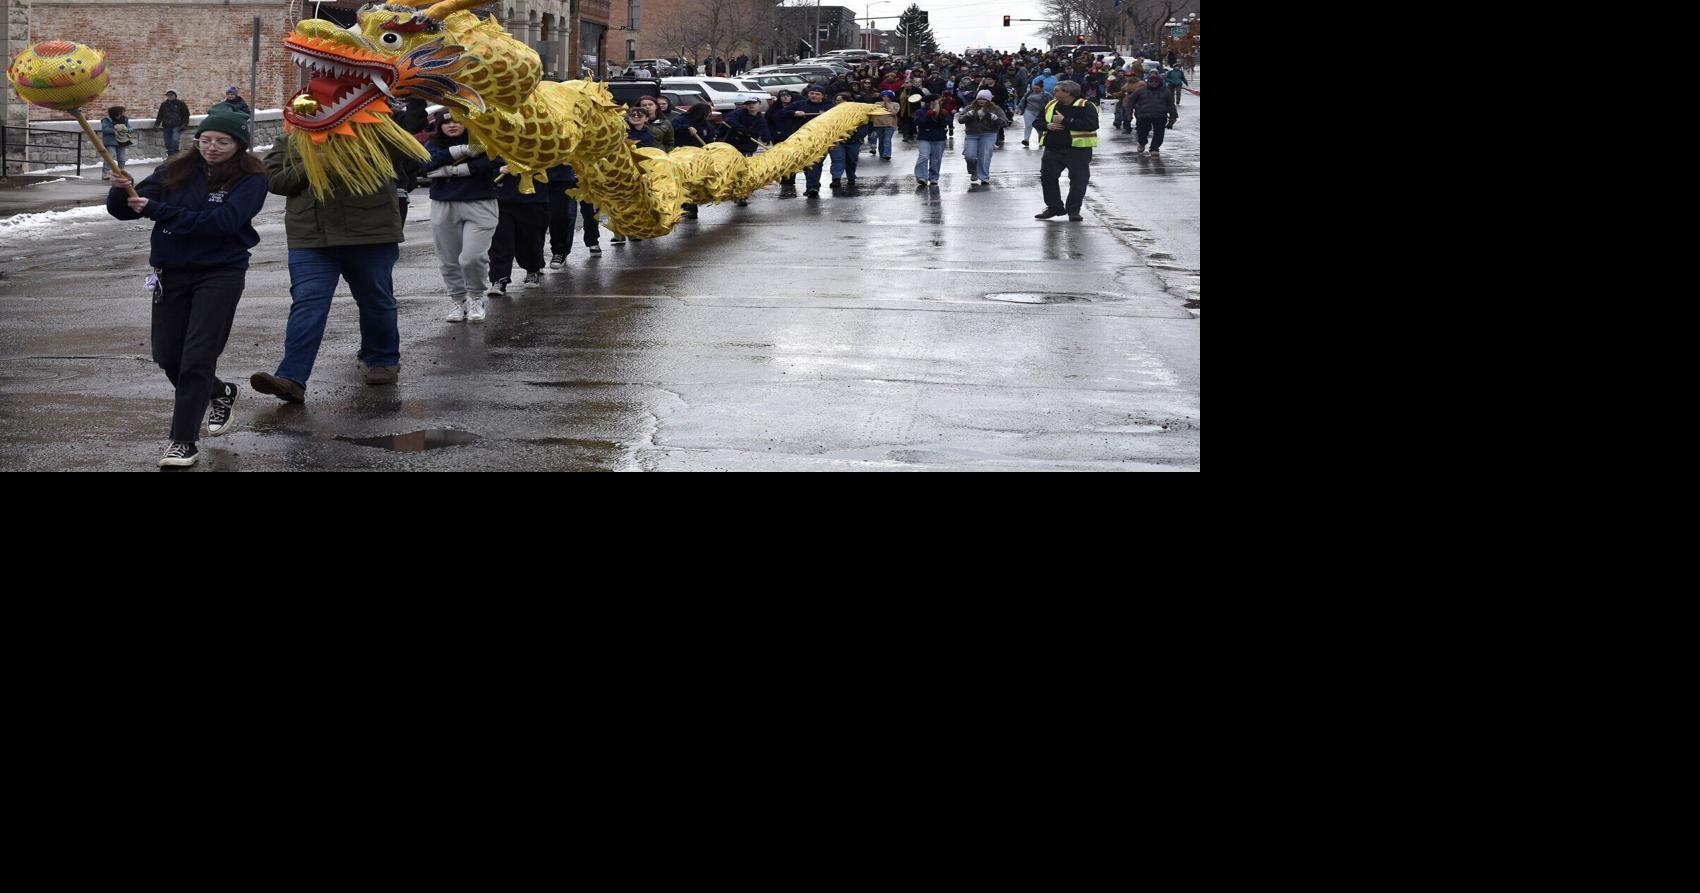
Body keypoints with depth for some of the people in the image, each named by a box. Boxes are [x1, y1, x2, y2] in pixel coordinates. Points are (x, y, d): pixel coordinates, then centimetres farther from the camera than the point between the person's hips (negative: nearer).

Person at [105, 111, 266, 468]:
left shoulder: (250, 180, -8)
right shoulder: (176, 172, 2)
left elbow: (223, 221, -23)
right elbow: (123, 210, 2)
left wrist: (157, 209, -22)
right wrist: (122, 190, -22)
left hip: (220, 275, -5)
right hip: (172, 274, 5)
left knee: (196, 359, -8)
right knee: (167, 356, 12)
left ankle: (184, 441, 0)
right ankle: (219, 393, 39)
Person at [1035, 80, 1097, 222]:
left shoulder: (1085, 106, -9)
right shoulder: (1051, 105, 10)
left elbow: (1091, 125, -23)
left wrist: (1065, 121, -22)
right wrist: (1047, 126, -9)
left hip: (1078, 150, -5)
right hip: (1052, 149, 5)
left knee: (1078, 180, -3)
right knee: (1047, 177, 9)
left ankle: (1074, 210, 9)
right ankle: (1054, 207, 23)